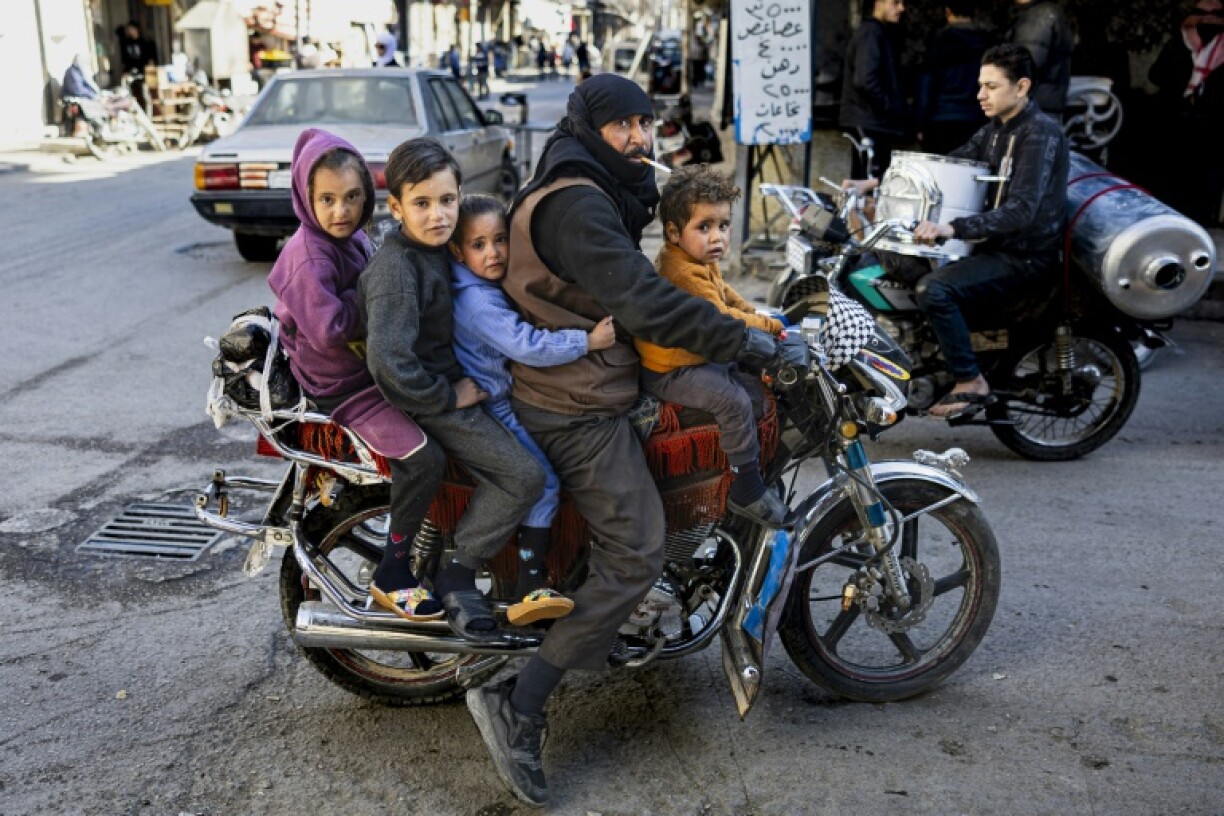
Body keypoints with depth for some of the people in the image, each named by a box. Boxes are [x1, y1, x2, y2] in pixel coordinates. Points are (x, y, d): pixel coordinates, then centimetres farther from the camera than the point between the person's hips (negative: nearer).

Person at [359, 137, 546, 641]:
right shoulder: (395, 269, -24)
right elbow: (388, 359, -33)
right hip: (421, 399, -10)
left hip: (445, 380, 10)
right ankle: (457, 578, -5)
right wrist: (448, 396, -22)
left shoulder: (432, 249, 5)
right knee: (526, 476, -18)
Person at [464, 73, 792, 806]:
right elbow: (644, 302, -28)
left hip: (576, 388, 11)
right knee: (635, 556, -12)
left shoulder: (600, 193, 16)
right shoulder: (576, 203, -19)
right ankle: (518, 705, -9)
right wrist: (747, 343, -22)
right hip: (579, 408, -11)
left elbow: (627, 288, 23)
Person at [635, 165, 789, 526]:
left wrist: (757, 314, 9)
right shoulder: (685, 273, -29)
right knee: (734, 401, -24)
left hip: (698, 356, 12)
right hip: (670, 372, -12)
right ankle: (748, 493, -12)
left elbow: (726, 294, 21)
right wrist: (769, 326, -21)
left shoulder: (702, 262, 7)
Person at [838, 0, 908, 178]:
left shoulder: (880, 33, 20)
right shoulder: (871, 33, -11)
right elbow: (864, 80, -23)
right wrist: (889, 107, -14)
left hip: (870, 123, 10)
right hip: (869, 124, -10)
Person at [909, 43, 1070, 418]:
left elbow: (1022, 210, -29)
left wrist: (954, 228, -41)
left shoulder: (1041, 133, -17)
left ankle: (971, 383, -14)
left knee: (934, 290, -27)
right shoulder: (995, 129, 12)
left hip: (1027, 257, -10)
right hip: (995, 247, 10)